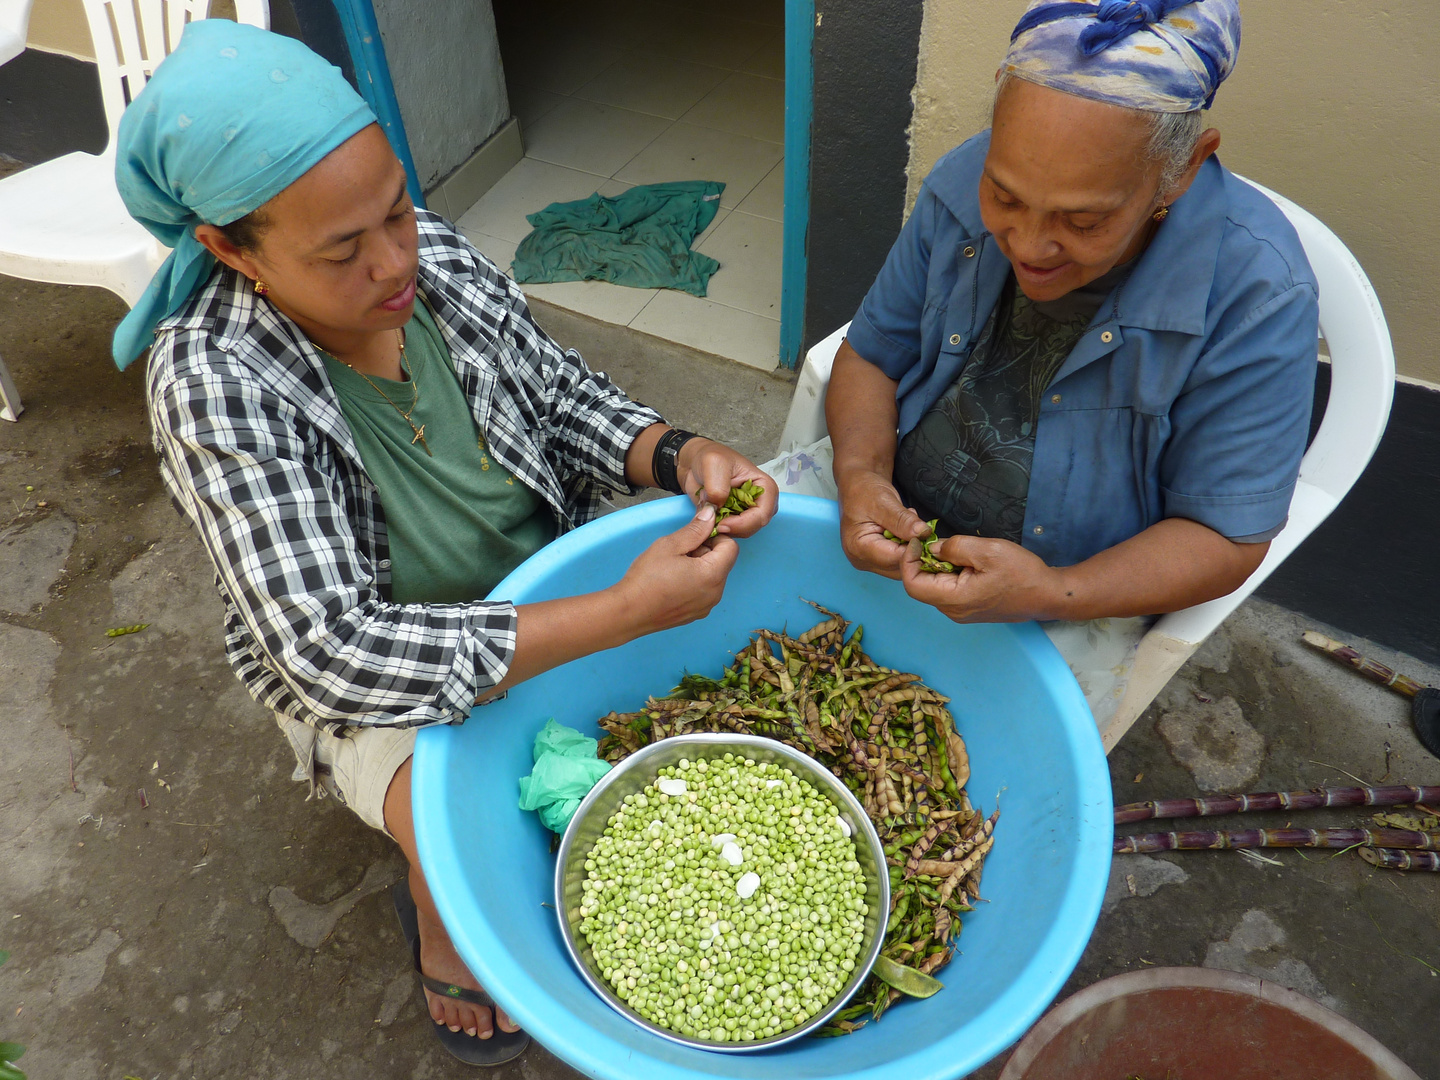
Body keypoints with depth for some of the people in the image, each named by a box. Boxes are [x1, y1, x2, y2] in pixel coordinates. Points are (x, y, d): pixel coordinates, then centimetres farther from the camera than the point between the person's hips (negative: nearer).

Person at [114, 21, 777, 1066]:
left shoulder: (435, 253, -15)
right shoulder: (214, 382, -29)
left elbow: (563, 395, -3)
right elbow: (332, 651, -33)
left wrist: (681, 455, -26)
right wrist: (622, 613, -38)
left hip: (545, 574, 6)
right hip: (375, 672, -5)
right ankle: (445, 948, 12)